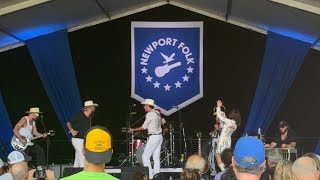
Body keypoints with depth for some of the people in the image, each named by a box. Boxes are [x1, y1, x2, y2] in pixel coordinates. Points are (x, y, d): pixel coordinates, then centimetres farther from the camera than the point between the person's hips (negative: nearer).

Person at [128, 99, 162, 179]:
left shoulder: (149, 114, -12)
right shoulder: (157, 113, 13)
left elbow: (144, 127, -8)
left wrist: (133, 130, 3)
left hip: (153, 137, -9)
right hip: (159, 136, 9)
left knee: (145, 156, -4)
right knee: (156, 157, 8)